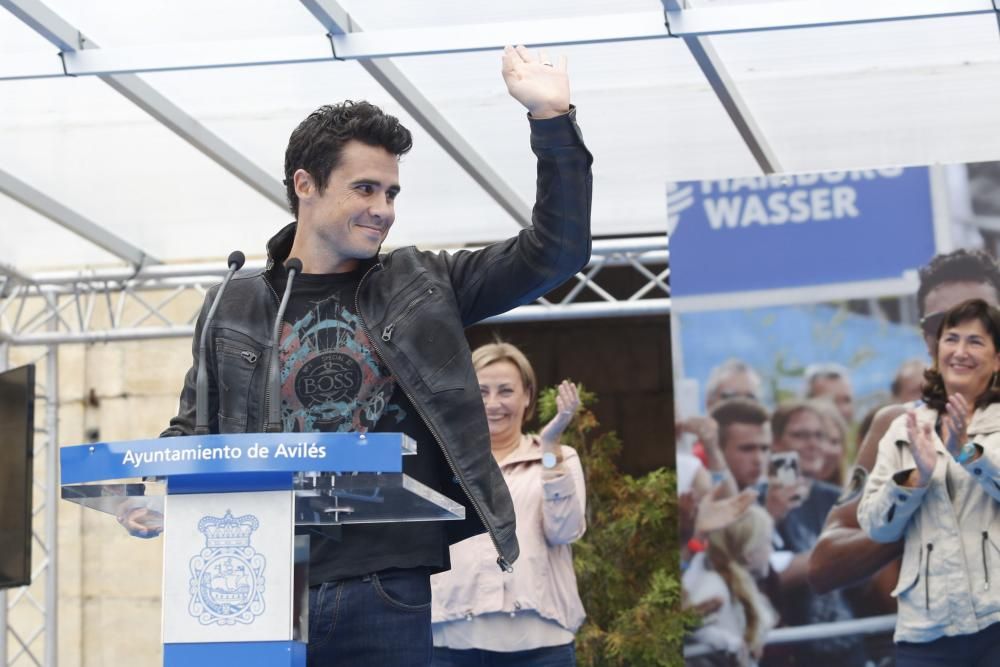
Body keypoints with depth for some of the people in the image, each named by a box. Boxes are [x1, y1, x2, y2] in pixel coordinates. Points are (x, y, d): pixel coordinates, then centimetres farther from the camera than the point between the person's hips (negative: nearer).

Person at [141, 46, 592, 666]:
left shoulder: (422, 288, 9)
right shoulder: (235, 308, 10)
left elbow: (555, 253, 4)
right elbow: (192, 432, 18)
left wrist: (552, 116, -3)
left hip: (394, 592, 0)